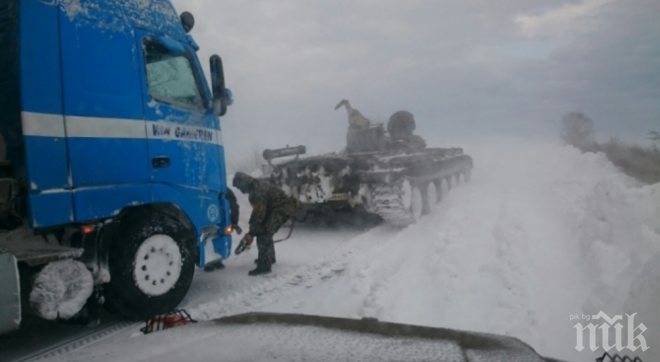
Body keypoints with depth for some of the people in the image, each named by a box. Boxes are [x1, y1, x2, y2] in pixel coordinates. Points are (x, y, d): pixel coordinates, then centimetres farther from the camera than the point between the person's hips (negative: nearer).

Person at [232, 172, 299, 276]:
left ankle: (264, 266, -13)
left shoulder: (258, 190, -24)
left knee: (263, 234, -14)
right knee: (265, 233, 21)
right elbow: (258, 211, 15)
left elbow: (259, 213, -23)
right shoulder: (256, 187, 10)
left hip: (282, 210, -11)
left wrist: (252, 233, -16)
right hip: (276, 209, 11)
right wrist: (252, 230, 11)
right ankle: (269, 258, 38)